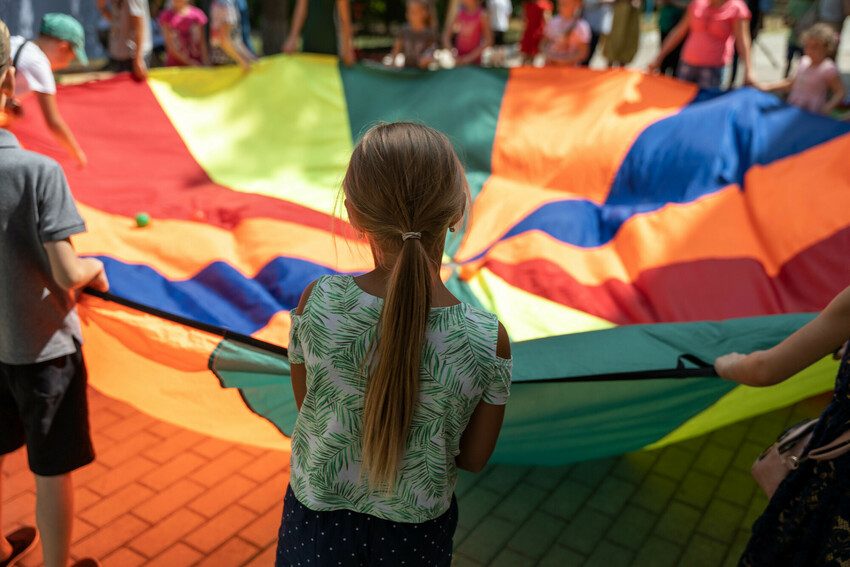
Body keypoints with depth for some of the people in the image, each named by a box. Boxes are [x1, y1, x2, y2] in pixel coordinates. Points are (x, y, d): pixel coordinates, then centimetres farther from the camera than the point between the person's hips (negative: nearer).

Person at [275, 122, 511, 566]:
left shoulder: (317, 302, -25)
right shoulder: (488, 340, -26)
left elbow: (307, 404, -7)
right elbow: (474, 457, -10)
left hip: (318, 514, 0)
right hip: (414, 530, 0)